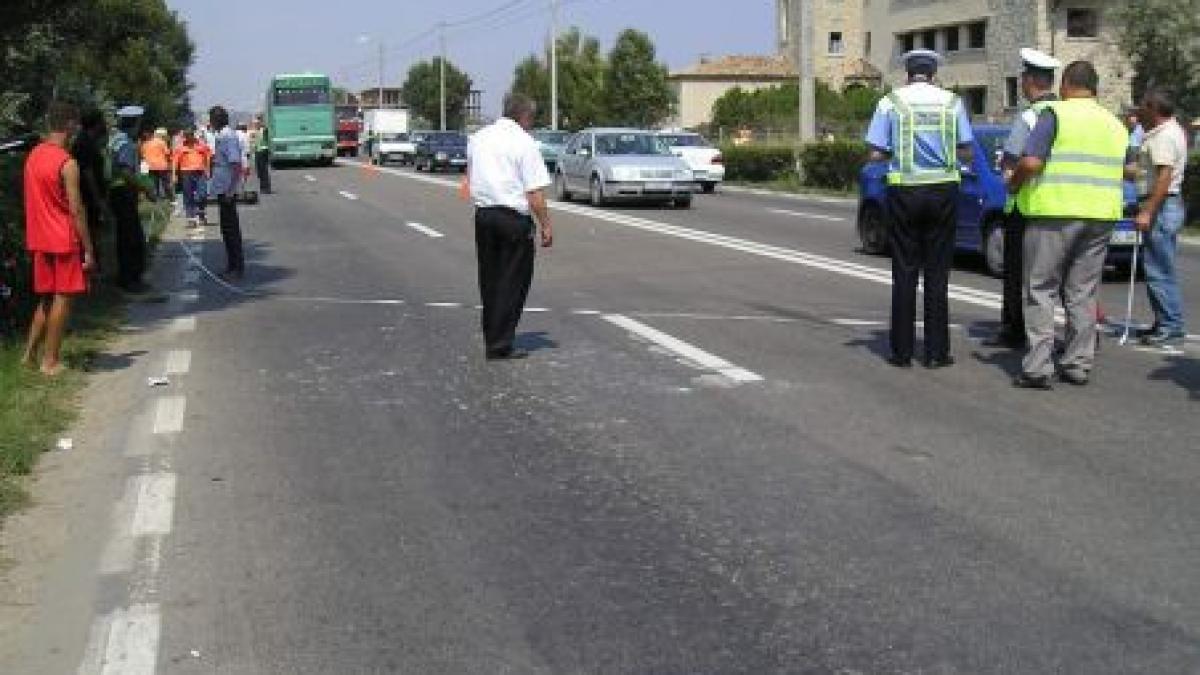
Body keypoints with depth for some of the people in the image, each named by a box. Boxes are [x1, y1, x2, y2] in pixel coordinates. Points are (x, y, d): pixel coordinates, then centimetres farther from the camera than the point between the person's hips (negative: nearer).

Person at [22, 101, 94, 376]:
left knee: (46, 297, 17)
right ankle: (50, 361, 3)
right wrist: (88, 249, -12)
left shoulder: (33, 156, 7)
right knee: (62, 298, 0)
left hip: (40, 240, 8)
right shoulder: (67, 163, -16)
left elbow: (36, 201, 13)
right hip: (65, 240, -7)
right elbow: (76, 210, -17)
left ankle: (31, 353, 18)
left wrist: (37, 235, 20)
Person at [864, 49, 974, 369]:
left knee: (904, 271, 5)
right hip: (943, 189, 1)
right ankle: (936, 352, 7)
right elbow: (967, 153, 3)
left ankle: (902, 351, 6)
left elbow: (876, 154, -5)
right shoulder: (951, 102, 3)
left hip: (904, 190, -1)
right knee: (937, 271, 6)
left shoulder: (890, 102, -1)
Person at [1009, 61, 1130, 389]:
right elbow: (1127, 173, 20)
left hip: (1054, 213, -5)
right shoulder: (1116, 124, 14)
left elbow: (1031, 163, -16)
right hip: (1101, 216, 5)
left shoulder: (1056, 114, -6)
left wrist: (1014, 184, 2)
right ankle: (1078, 365, 13)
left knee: (1041, 291, 0)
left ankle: (1037, 367, -6)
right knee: (1083, 293, 11)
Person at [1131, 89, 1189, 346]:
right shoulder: (1173, 130, 19)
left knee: (1159, 271, -9)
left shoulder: (1163, 135, -15)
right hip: (1167, 206, 11)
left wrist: (1147, 212, -26)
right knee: (1159, 269, 15)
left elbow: (1164, 176, -23)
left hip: (1161, 206, -11)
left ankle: (1171, 327, -7)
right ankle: (1165, 324, 20)